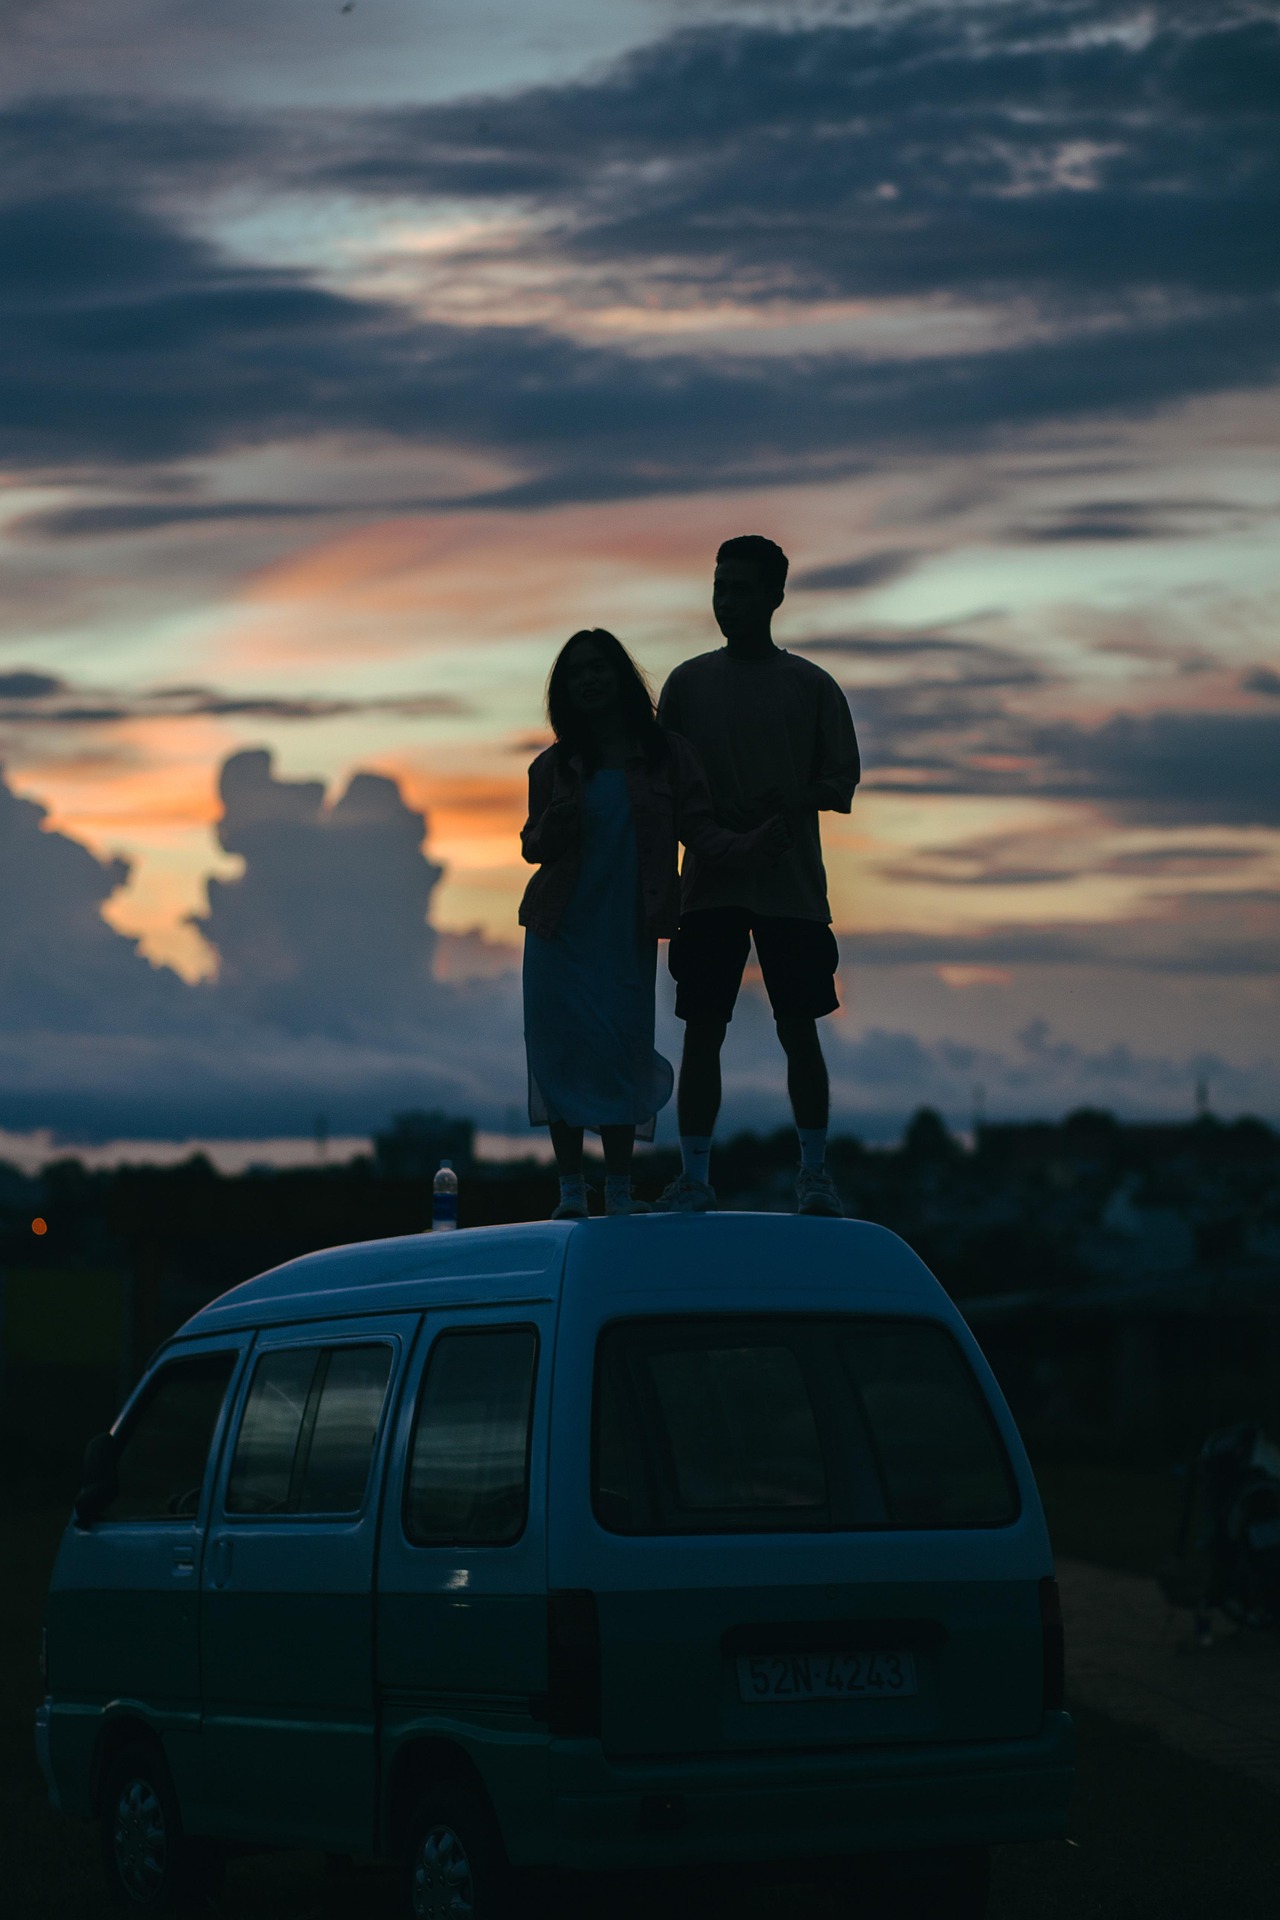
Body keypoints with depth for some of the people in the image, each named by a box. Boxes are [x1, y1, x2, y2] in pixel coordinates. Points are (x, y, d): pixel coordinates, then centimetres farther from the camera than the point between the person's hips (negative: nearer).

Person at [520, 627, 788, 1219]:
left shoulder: (666, 755, 3)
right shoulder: (555, 767, 8)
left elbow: (698, 829, -3)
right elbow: (532, 847, 13)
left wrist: (752, 845, -21)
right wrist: (553, 828, -10)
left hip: (628, 935, -1)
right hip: (561, 932, 1)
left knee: (622, 1053, -5)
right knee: (562, 1051, -3)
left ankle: (619, 1190, 2)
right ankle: (571, 1188, 3)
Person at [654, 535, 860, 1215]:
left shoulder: (811, 685, 5)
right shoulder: (689, 682, 8)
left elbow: (843, 780, 5)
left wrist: (794, 800, -15)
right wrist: (712, 817, -11)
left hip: (792, 884, -1)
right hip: (709, 884, 1)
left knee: (798, 1027, 0)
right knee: (702, 1027, -1)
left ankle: (814, 1172, 8)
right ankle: (694, 1176, 4)